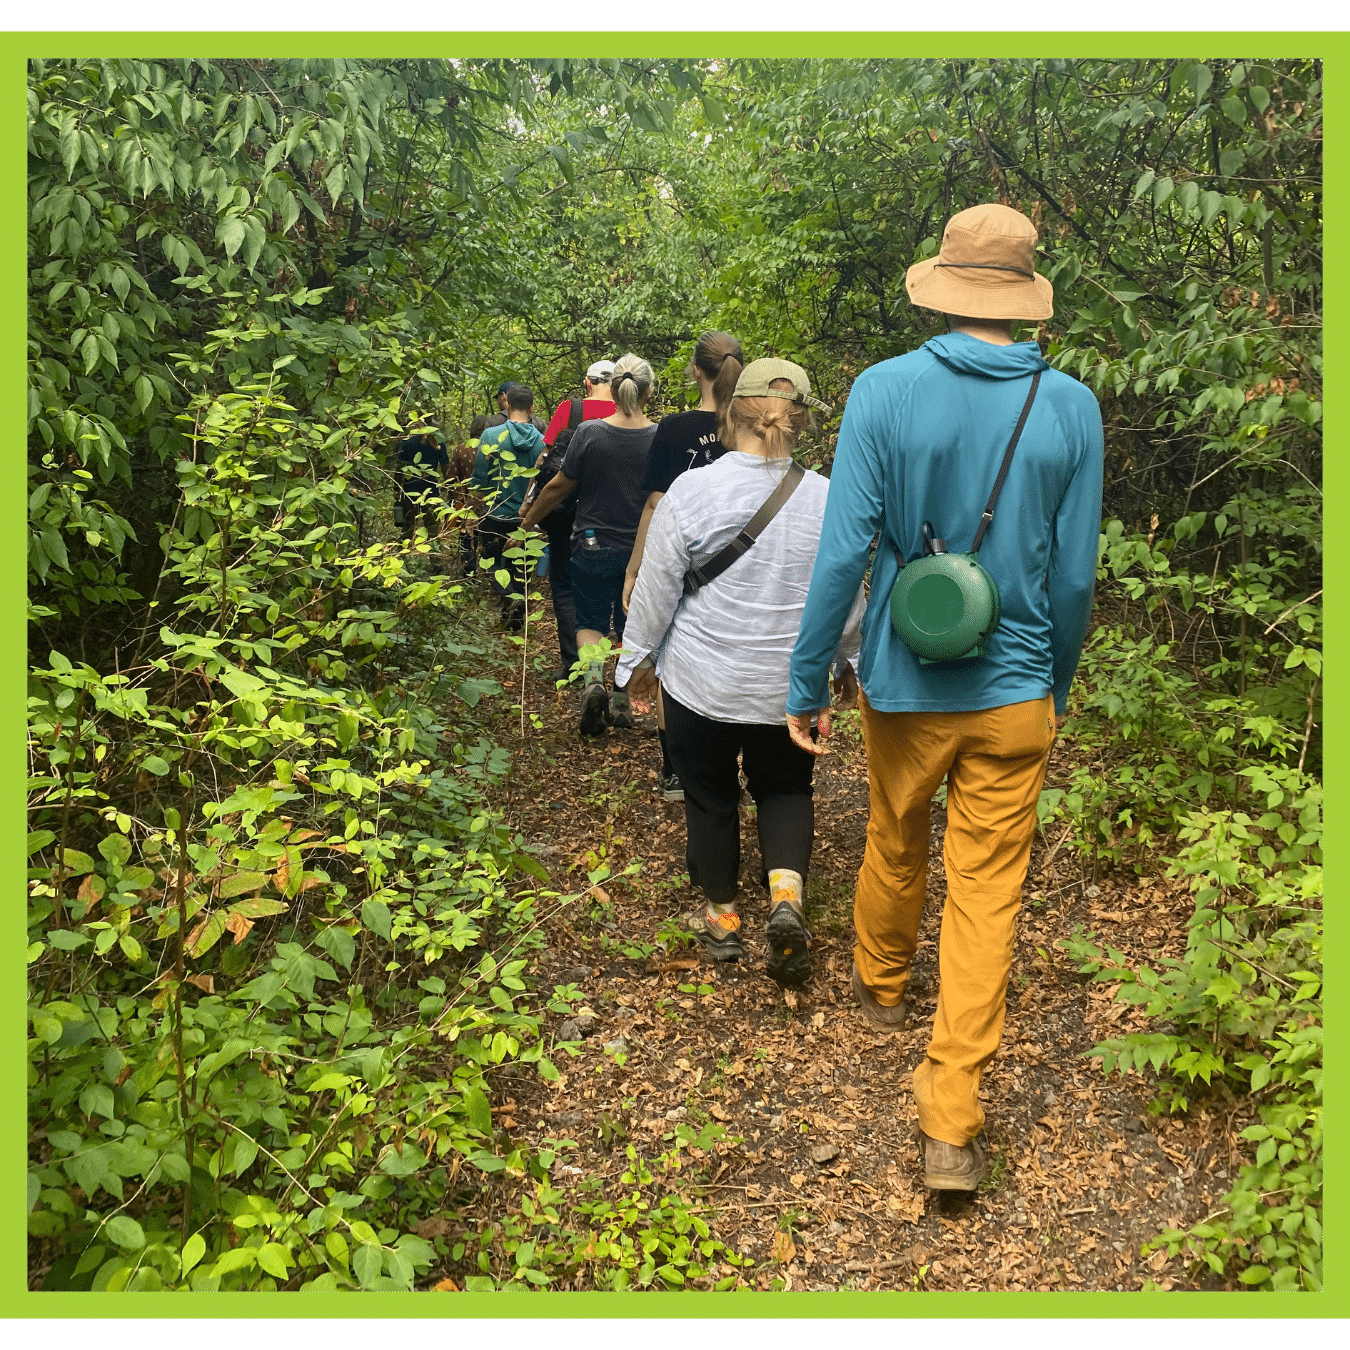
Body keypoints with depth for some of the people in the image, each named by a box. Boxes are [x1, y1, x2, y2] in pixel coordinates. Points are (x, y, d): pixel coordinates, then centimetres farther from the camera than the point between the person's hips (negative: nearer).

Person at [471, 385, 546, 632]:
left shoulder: (491, 435, -11)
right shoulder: (540, 440, -4)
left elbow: (479, 479, -9)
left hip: (495, 513, -3)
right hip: (525, 517, 3)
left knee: (491, 562, 8)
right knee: (518, 566, 14)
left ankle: (512, 597, -19)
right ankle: (515, 620, 14)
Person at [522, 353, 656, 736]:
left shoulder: (588, 432, -12)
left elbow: (559, 487, -5)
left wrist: (526, 523, 8)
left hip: (594, 546, -1)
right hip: (642, 550, 1)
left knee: (590, 621, 14)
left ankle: (594, 679, -12)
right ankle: (621, 704, 20)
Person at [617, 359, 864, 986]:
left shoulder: (691, 491, -15)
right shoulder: (827, 500, -8)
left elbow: (656, 590, -8)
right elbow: (848, 599, 3)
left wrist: (639, 658, 8)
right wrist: (848, 662, 20)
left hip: (702, 681, -1)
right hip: (791, 687, 2)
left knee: (710, 796, 17)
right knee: (785, 787, 22)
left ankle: (721, 918, 31)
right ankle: (786, 894, 0)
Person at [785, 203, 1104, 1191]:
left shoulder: (885, 391, -10)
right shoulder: (1071, 408, -6)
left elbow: (843, 552, -12)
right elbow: (1074, 577, 0)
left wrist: (807, 681, -2)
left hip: (906, 687, 0)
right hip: (1015, 697, 0)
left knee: (894, 850, 24)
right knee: (987, 893, 6)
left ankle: (881, 986, 51)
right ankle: (952, 1125, 10)